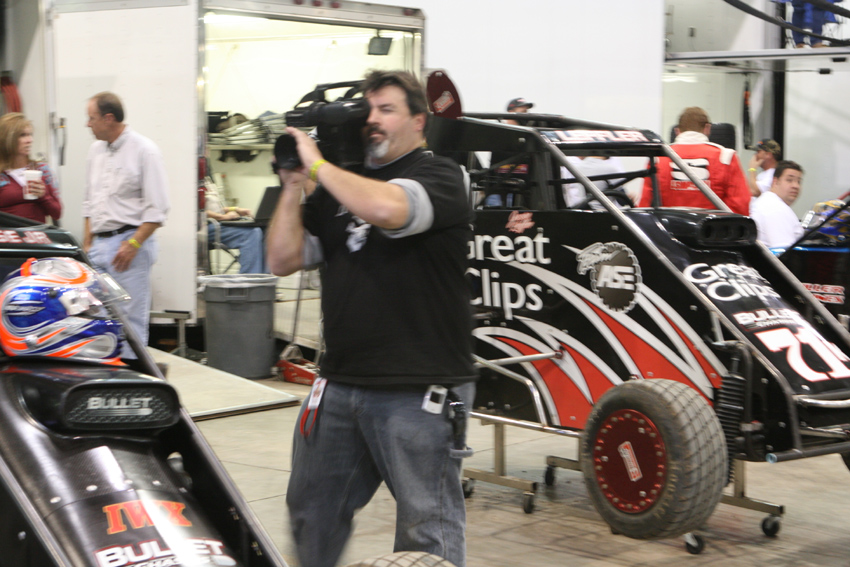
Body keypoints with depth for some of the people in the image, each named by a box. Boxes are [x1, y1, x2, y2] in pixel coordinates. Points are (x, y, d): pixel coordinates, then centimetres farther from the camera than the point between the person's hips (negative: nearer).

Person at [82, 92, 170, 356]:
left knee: (130, 317, -6)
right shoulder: (96, 150, 15)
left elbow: (156, 208, -11)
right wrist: (87, 243, 15)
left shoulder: (144, 150, -7)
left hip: (130, 239, -7)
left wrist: (132, 244, -16)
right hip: (98, 243, 7)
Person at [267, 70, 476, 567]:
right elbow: (284, 260, 12)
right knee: (312, 511, 18)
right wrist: (294, 187, 2)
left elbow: (386, 208, -28)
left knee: (428, 526, -2)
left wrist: (317, 164, -14)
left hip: (419, 391, -7)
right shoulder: (339, 186, 16)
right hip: (342, 385, 7)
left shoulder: (438, 176, -5)